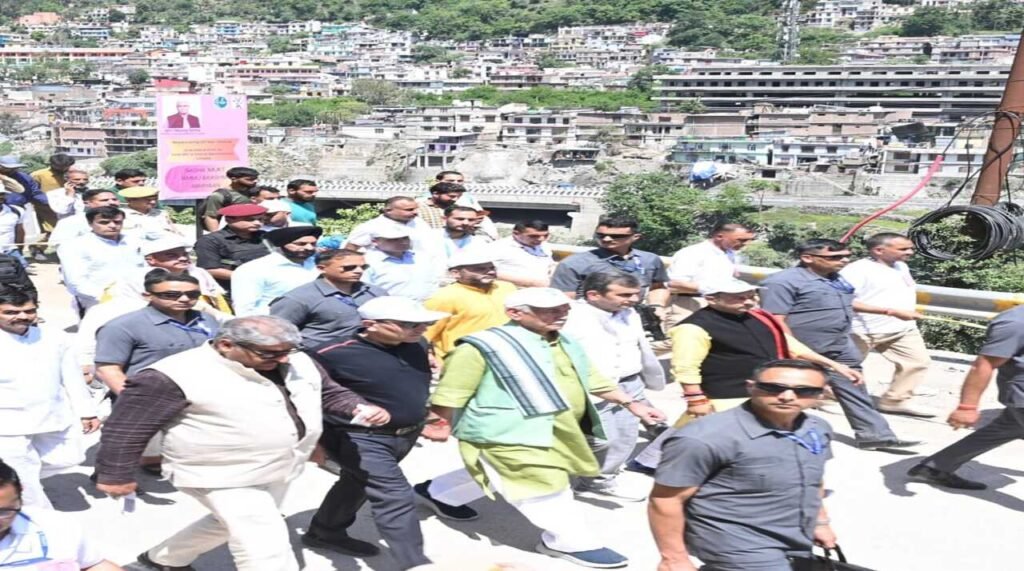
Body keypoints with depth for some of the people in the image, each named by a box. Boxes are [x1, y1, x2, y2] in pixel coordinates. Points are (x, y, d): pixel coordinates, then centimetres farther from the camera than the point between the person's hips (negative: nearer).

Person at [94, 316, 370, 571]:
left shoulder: (300, 363, -4)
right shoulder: (176, 375, -23)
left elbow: (329, 392, 11)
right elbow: (126, 428, -15)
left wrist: (358, 408, -7)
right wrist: (115, 475, -8)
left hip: (279, 470, 8)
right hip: (221, 476, -8)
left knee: (231, 524, 25)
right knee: (264, 543, -10)